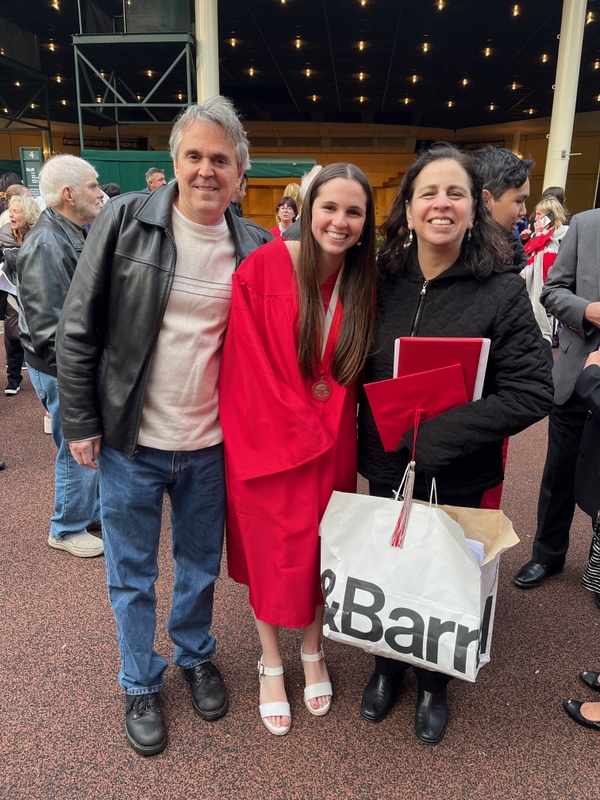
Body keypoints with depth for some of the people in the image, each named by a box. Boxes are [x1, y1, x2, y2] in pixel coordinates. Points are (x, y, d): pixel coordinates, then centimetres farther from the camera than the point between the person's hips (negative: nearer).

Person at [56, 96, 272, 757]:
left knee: (201, 566, 20)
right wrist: (80, 423, -6)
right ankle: (140, 685, 39)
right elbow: (78, 328, -6)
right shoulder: (125, 220, -8)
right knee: (131, 575, 15)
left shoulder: (255, 248, -1)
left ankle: (196, 657, 47)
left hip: (211, 446, 2)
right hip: (130, 441, -1)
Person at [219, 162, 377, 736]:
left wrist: (329, 420, -3)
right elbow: (248, 365, -13)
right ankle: (271, 665, 36)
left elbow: (356, 369, 7)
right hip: (266, 440, -3)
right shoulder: (265, 267, -13)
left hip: (331, 446, 4)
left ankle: (313, 651, 42)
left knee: (321, 548, 17)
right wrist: (290, 427, -12)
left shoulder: (362, 284, -1)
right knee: (269, 551, 12)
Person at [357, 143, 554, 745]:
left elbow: (532, 392, -18)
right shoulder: (383, 280, -3)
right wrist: (367, 438, -6)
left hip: (458, 478, -2)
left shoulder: (502, 291, -13)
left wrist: (435, 436, -23)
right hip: (386, 469, 3)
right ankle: (387, 666, 47)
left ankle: (433, 683, 45)